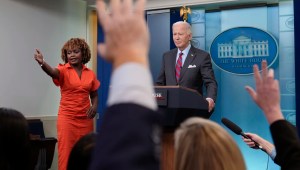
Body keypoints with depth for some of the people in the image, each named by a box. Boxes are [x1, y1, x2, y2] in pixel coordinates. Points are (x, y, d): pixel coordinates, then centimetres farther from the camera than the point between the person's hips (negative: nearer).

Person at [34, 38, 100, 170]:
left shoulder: (90, 74, 5)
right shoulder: (64, 70, -5)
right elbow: (53, 72, -29)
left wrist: (94, 106, -6)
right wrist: (42, 63, -51)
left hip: (85, 119, 3)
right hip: (67, 118, -3)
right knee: (66, 154, -5)